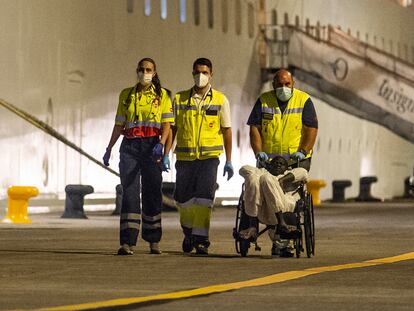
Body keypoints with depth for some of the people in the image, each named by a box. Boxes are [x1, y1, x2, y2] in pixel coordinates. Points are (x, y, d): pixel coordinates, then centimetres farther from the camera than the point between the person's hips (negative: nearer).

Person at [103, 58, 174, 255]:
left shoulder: (162, 95, 6)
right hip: (130, 147, 1)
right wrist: (109, 148, 10)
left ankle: (153, 241, 14)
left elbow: (167, 124, -2)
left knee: (152, 193, 2)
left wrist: (161, 144, -18)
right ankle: (127, 243, -11)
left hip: (152, 147, -1)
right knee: (129, 193, -6)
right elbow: (119, 125, 15)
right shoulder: (126, 95, 13)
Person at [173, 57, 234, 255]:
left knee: (204, 199, -13)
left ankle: (201, 239, -11)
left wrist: (229, 161, 2)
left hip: (209, 157, -2)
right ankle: (189, 232, 32)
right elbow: (172, 128, 11)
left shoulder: (220, 100, 4)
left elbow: (226, 131, 6)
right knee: (184, 200, 8)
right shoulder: (180, 99, 7)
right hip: (184, 157, 2)